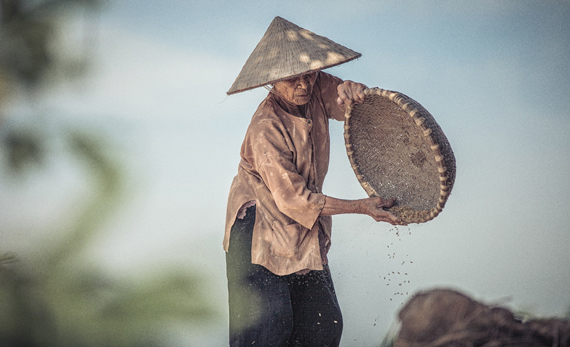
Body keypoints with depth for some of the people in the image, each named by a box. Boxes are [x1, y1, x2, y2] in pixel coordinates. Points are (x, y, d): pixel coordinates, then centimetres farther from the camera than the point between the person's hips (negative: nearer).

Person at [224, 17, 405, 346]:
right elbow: (294, 199, -25)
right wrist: (363, 207, -23)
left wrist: (351, 90, -22)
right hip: (259, 229, -7)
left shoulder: (316, 90, -8)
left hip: (306, 228, 7)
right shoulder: (266, 129, -26)